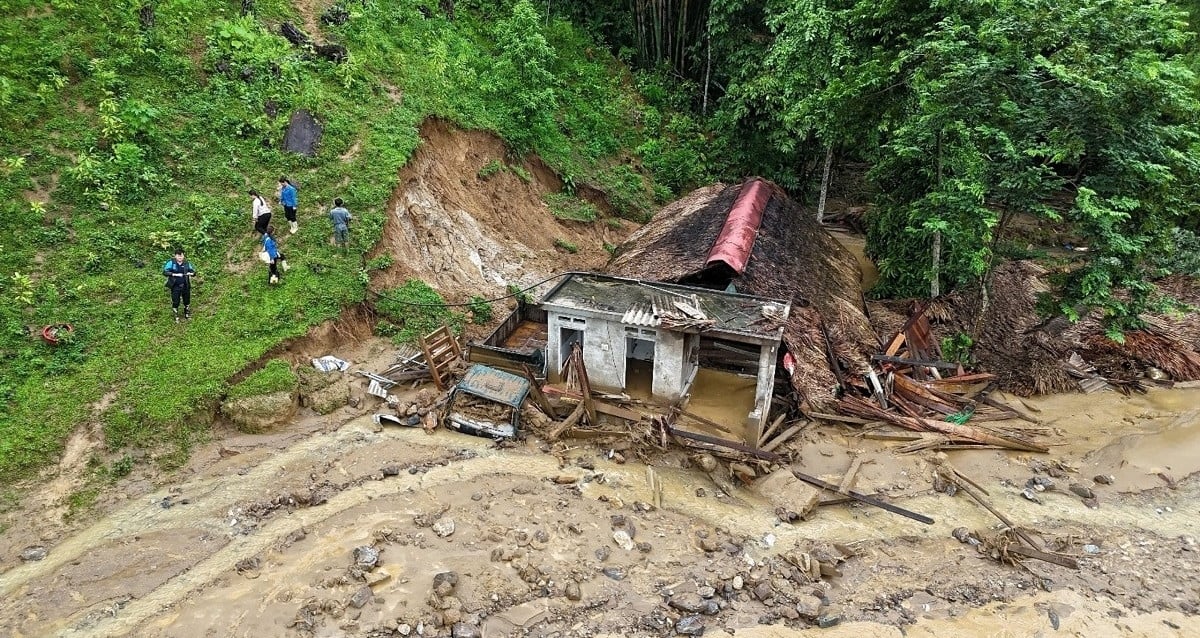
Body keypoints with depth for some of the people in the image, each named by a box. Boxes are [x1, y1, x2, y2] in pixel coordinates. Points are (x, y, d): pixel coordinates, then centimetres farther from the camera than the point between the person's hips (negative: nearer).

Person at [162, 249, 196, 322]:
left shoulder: (187, 263, 2)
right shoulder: (171, 263, -6)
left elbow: (193, 271, 6)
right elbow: (165, 272, -14)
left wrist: (191, 273, -17)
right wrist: (174, 274, -27)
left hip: (185, 286, 3)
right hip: (175, 287, -3)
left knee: (187, 301, 15)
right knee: (175, 302, 5)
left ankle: (187, 315, 34)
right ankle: (176, 318, 21)